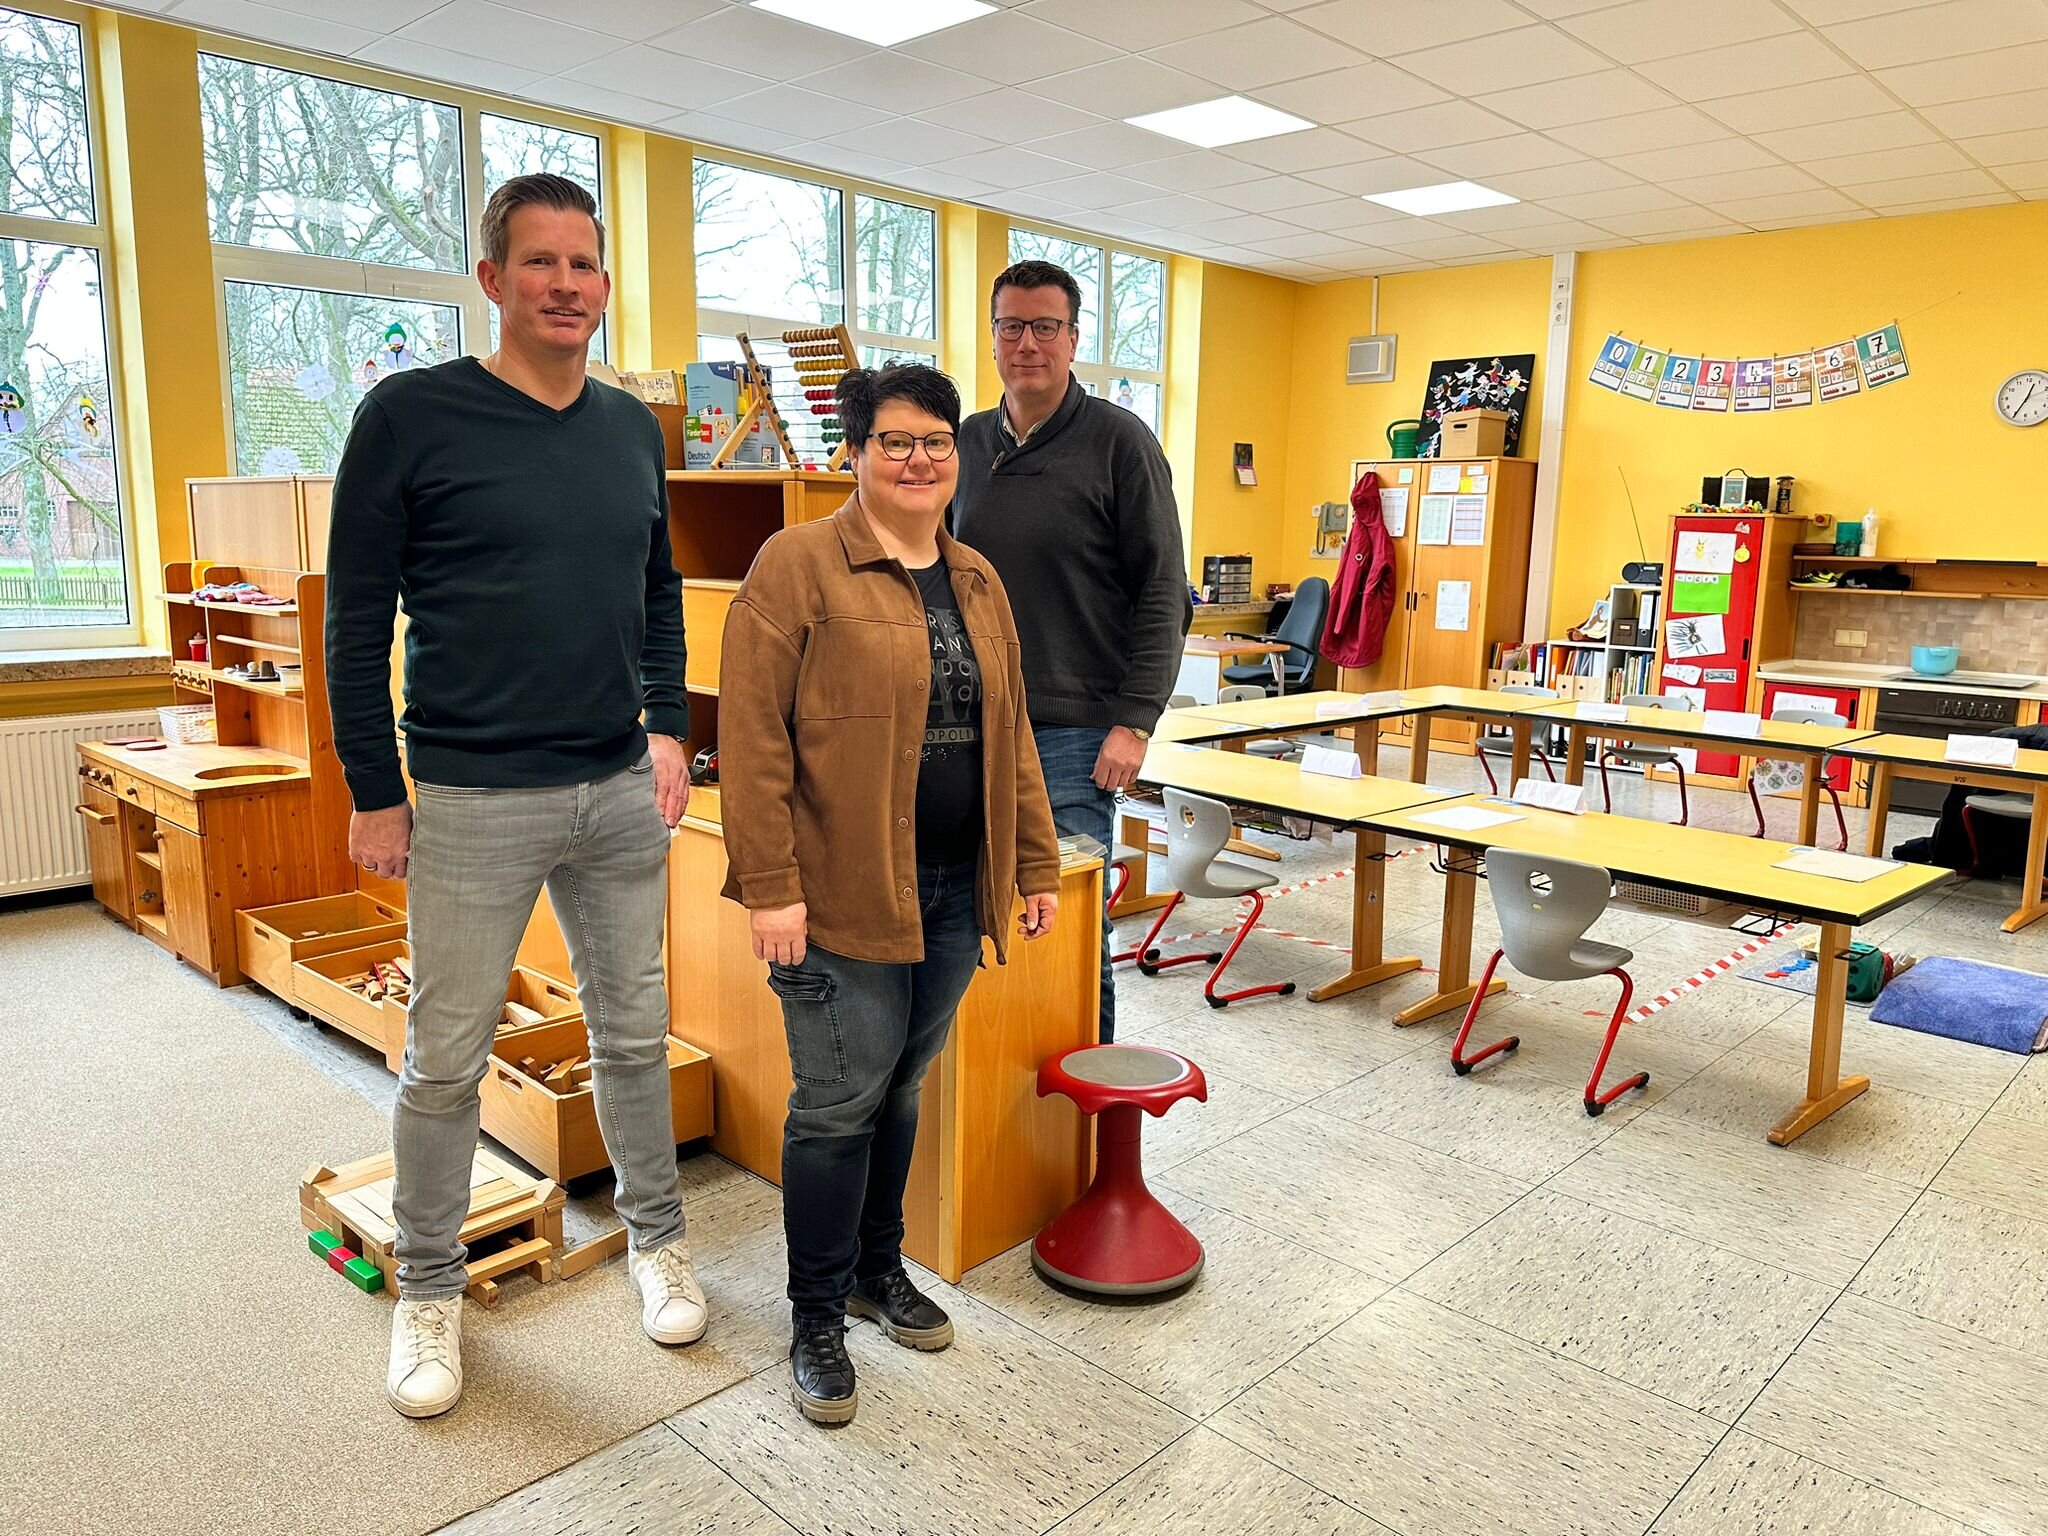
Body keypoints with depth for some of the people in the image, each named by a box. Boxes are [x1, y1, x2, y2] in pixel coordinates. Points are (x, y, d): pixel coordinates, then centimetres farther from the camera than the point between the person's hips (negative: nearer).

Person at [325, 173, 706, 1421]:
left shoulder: (632, 428, 8)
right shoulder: (412, 416, -7)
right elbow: (358, 617, -5)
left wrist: (669, 725, 6)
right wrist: (375, 792, -5)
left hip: (622, 792, 4)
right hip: (471, 801, -4)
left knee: (636, 1030, 14)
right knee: (447, 1058, 8)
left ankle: (656, 1236, 34)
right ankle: (430, 1289, 29)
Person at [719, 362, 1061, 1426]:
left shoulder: (977, 582, 13)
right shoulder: (798, 565, -8)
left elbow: (1009, 734, 17)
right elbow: (754, 737, -13)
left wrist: (1036, 863, 15)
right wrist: (770, 886, -17)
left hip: (953, 890, 6)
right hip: (840, 892, -6)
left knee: (901, 1088, 17)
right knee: (840, 1102, 3)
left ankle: (878, 1267, 37)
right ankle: (817, 1317, 21)